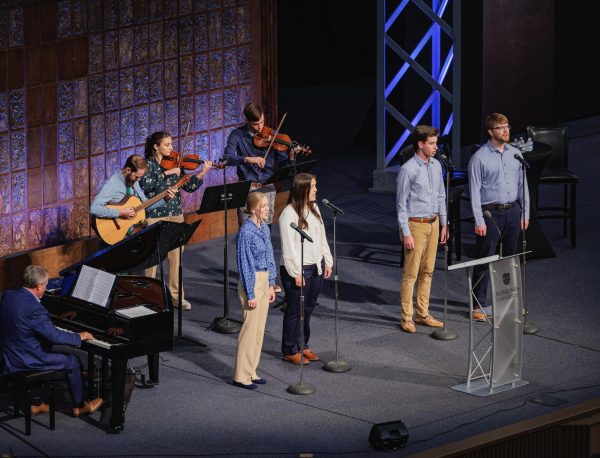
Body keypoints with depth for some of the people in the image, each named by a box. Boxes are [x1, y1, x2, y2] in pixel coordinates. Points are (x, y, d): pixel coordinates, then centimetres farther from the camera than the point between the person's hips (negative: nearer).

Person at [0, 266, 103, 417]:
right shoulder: (34, 309, -27)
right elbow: (55, 336, -21)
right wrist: (79, 337, -5)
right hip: (24, 361, -8)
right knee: (72, 362, 10)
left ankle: (36, 403, 33)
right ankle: (80, 406, 27)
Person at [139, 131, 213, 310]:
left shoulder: (174, 164, 9)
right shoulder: (148, 164, -3)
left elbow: (189, 186, 4)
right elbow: (145, 184, -21)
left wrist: (203, 173, -11)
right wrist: (166, 173, -23)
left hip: (175, 215, 4)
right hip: (154, 215, -4)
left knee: (175, 256, 5)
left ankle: (176, 295, 13)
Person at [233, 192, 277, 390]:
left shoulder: (264, 229, 7)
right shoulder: (246, 231, -17)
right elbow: (245, 264, -16)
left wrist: (271, 285, 13)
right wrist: (250, 294, -16)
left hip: (264, 281, 8)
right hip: (252, 282, -8)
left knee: (259, 329, 12)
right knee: (250, 328, -4)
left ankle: (251, 371, 20)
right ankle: (241, 375, 4)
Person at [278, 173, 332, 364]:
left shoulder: (313, 208, 9)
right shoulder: (289, 213, -17)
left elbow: (321, 237, 17)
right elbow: (288, 246, -17)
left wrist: (327, 261, 14)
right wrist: (296, 273, -17)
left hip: (316, 267, 8)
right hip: (297, 270, -8)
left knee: (308, 309, 15)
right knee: (295, 310, 2)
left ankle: (303, 346, 29)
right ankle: (290, 351, 14)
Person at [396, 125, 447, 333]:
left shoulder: (436, 165, 8)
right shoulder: (408, 169, -14)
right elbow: (401, 204, -12)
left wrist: (443, 224, 15)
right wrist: (406, 233, -15)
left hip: (433, 223, 7)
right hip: (415, 224, -7)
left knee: (427, 271, 12)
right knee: (411, 273, -3)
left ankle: (423, 314, 20)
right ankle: (406, 318, 3)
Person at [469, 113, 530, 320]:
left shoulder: (515, 154, 7)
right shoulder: (479, 158, -9)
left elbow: (522, 184, 13)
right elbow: (475, 191, -10)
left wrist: (525, 212, 8)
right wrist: (479, 221, -14)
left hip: (513, 212, 5)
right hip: (491, 212, -5)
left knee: (510, 258, 14)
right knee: (484, 261, -3)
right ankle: (478, 305, 3)